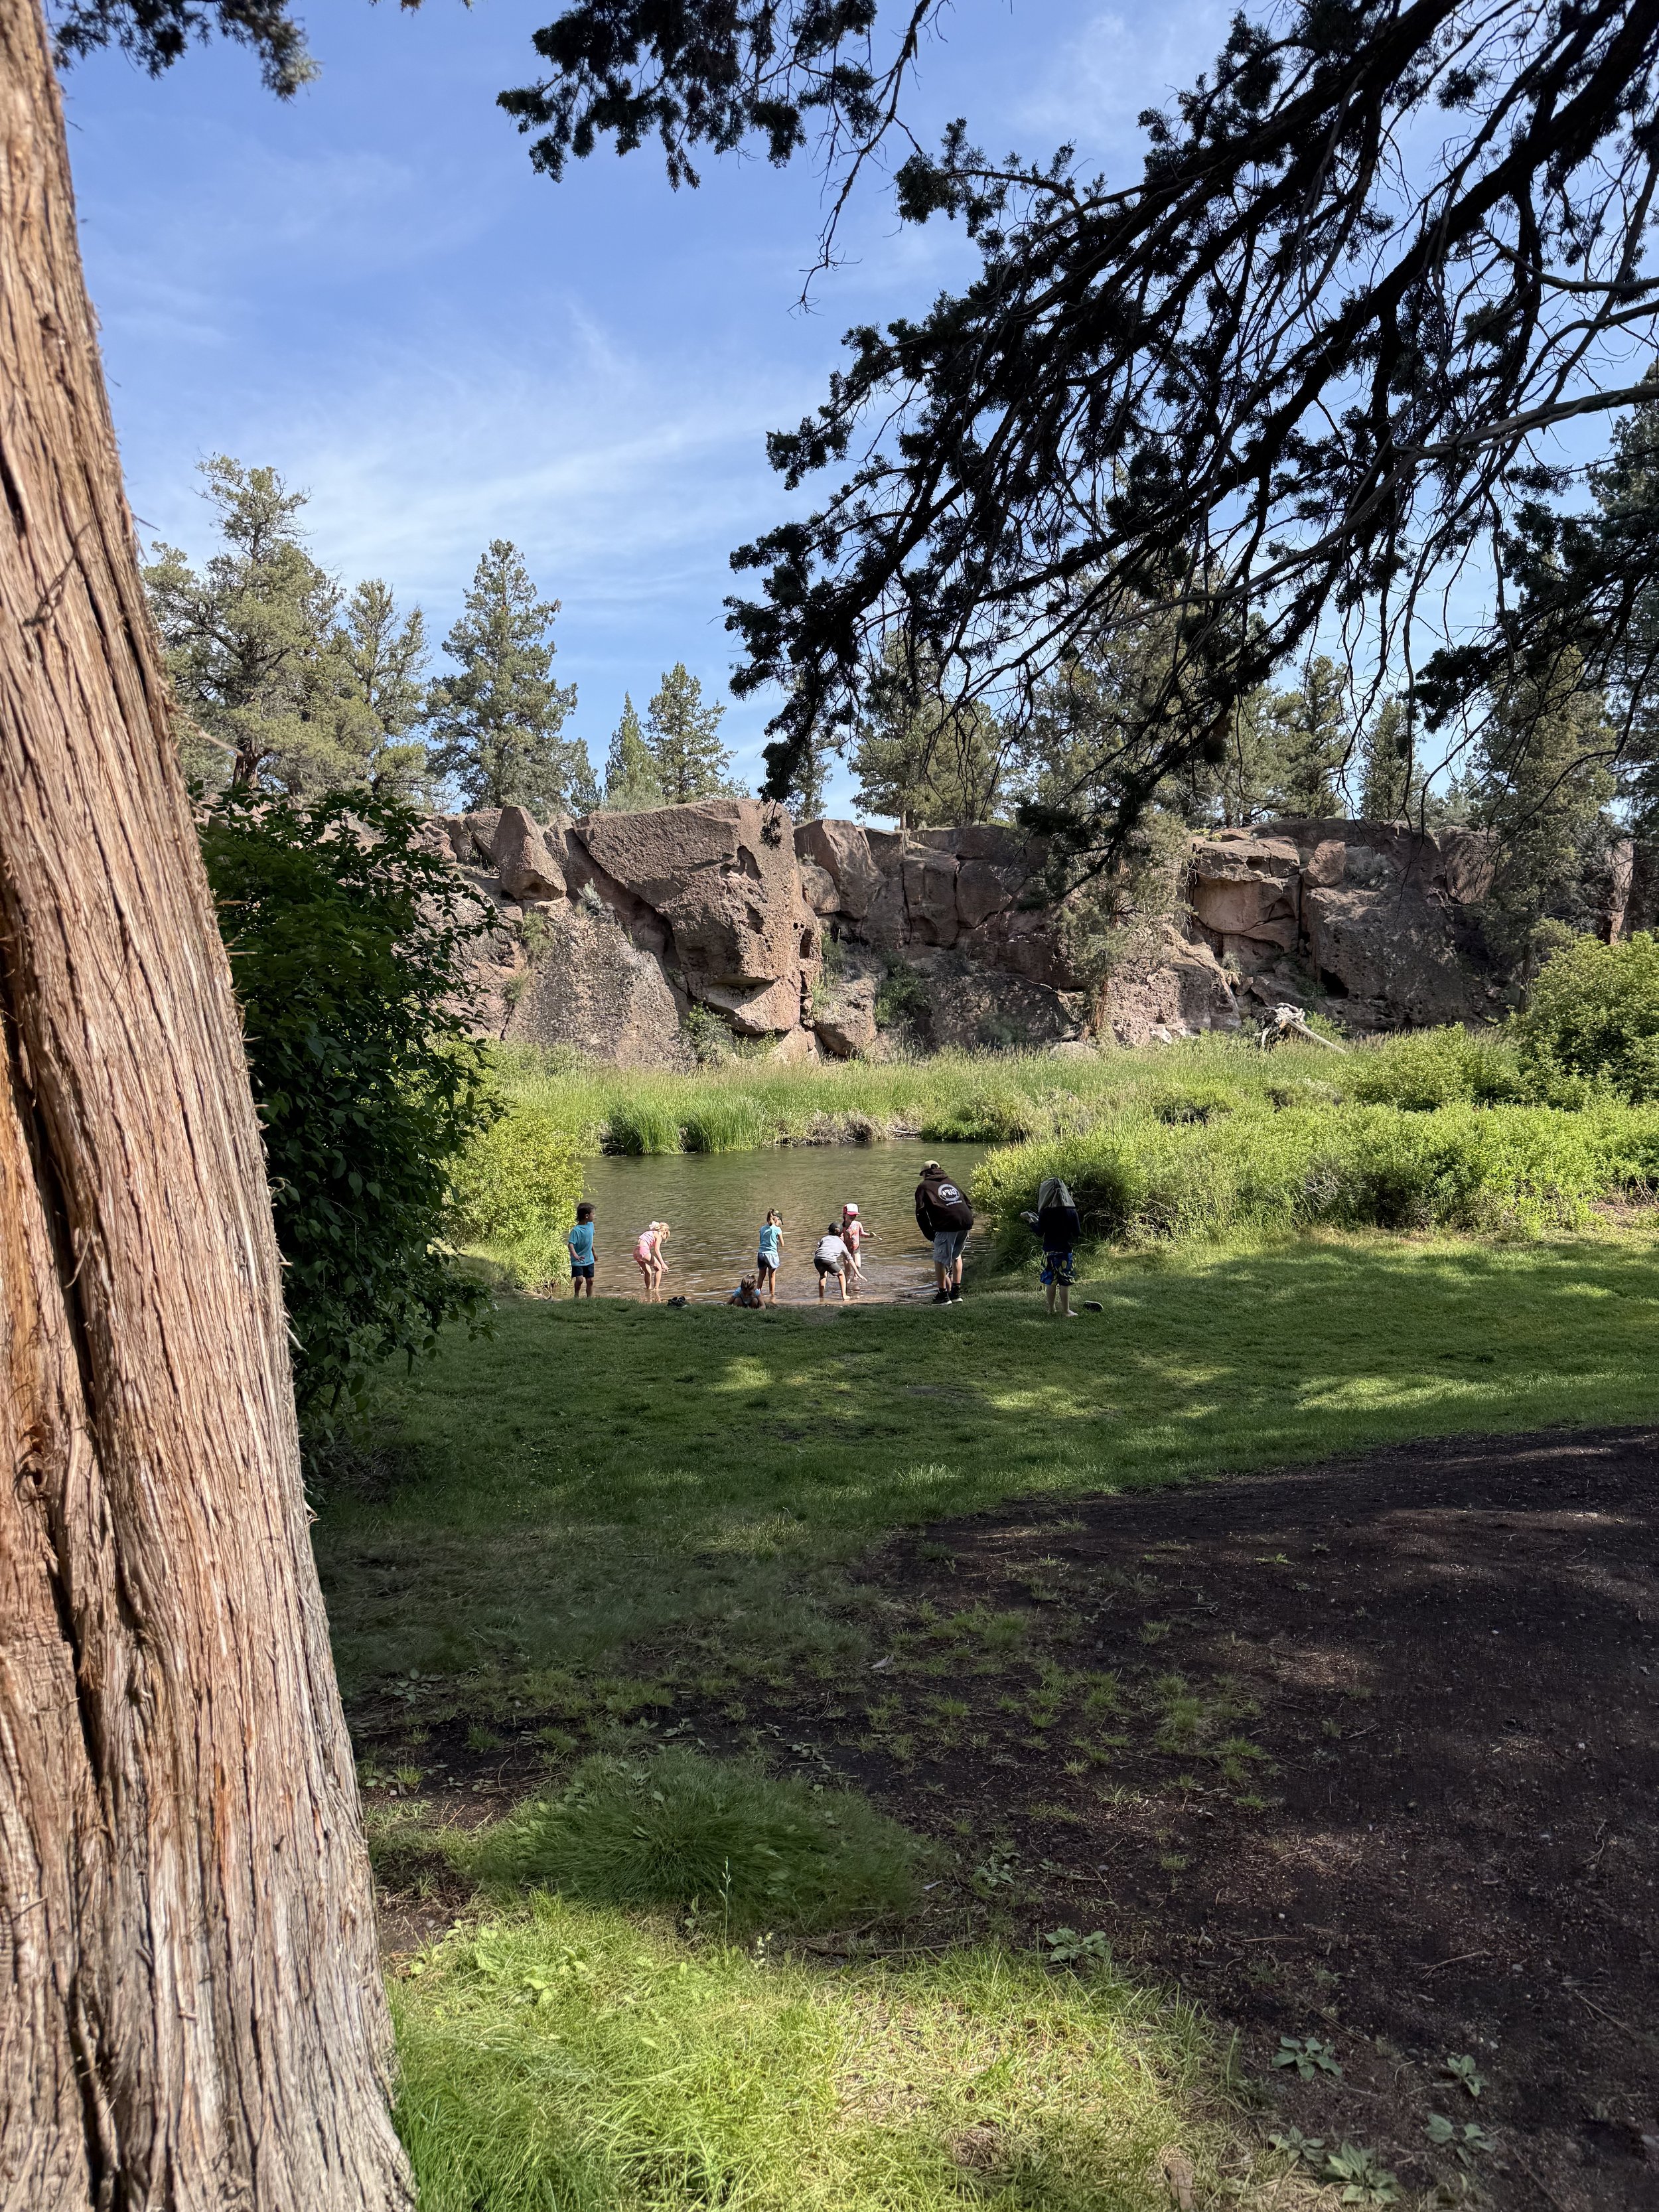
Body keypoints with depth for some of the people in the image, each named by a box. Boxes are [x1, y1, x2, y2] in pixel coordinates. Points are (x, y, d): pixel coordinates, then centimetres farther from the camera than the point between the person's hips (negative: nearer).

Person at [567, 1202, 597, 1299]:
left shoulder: (591, 1225, 2)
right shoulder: (576, 1230, -21)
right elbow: (571, 1244, -28)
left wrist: (594, 1252, 28)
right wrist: (575, 1255, -44)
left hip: (589, 1259, 6)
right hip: (578, 1260, -6)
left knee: (590, 1280, 8)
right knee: (580, 1279, -15)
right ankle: (576, 1295, 10)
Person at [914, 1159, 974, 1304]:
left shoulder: (924, 1186, 14)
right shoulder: (950, 1182, 31)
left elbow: (921, 1213, 4)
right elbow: (968, 1202, 26)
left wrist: (931, 1234, 9)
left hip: (948, 1225, -6)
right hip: (966, 1222, 6)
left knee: (940, 1260, 8)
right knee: (956, 1256, 24)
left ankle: (943, 1295, 9)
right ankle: (956, 1291, 22)